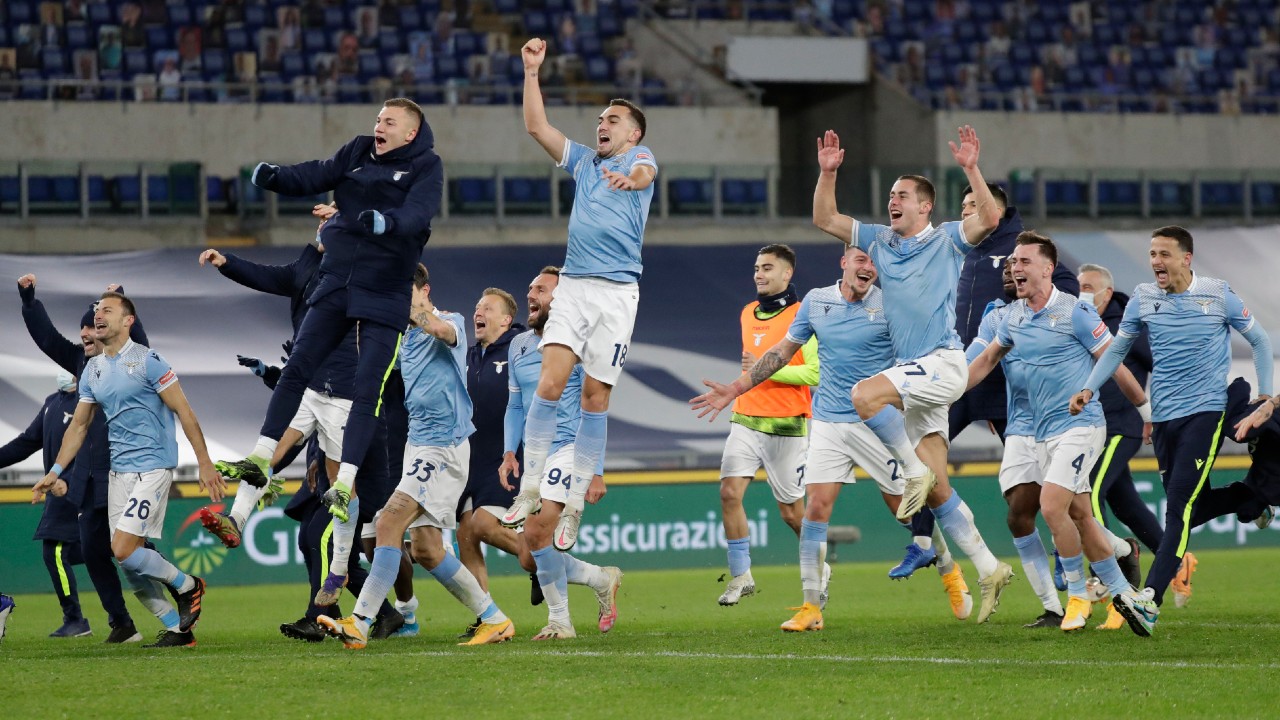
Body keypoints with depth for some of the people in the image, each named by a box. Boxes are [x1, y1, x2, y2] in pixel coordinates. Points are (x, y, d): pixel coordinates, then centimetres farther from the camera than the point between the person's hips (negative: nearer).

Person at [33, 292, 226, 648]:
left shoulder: (147, 361, -10)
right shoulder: (92, 370, 12)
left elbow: (183, 411, -9)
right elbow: (79, 425, 20)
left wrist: (205, 464, -12)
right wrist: (55, 472, 13)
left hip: (151, 467, -8)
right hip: (119, 470, 8)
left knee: (124, 550, -17)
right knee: (131, 561, 3)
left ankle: (187, 586, 6)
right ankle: (179, 629, 12)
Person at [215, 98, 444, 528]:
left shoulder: (426, 167, -5)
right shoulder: (359, 153, 9)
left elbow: (418, 211, -23)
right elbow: (317, 176, -1)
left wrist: (387, 222, -44)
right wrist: (276, 178, -21)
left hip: (384, 298, -5)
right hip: (335, 285, 5)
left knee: (368, 389, -9)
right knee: (295, 370, 1)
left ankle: (344, 485, -9)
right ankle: (260, 460, 5)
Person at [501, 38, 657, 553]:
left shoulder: (639, 158, 4)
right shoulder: (583, 160, 19)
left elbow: (644, 174, -21)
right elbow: (536, 126, 14)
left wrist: (629, 181, -44)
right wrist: (532, 71, 5)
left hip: (617, 292, -3)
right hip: (573, 285, 3)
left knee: (595, 396, -2)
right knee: (550, 383, -12)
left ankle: (575, 505, 4)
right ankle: (529, 490, -9)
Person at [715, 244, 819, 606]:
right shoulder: (748, 314, 13)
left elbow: (815, 373, -16)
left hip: (786, 426, -5)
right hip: (746, 422, 5)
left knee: (791, 511, 3)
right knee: (729, 492, -14)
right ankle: (741, 576, -7)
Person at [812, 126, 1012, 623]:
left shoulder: (947, 240, 0)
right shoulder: (880, 241, 16)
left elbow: (990, 218, -17)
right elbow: (824, 219, 17)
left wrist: (971, 169, -25)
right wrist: (828, 173, 5)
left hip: (943, 362, -7)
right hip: (913, 373, 7)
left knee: (866, 395, -29)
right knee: (937, 489, 2)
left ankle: (915, 471, -14)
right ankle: (988, 568, 6)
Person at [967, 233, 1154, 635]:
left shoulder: (1075, 312, -13)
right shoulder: (1013, 316, 8)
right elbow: (988, 359, 24)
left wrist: (1146, 409, 0)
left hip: (1080, 424, -7)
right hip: (1044, 432, 7)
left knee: (1052, 507, -19)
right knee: (1079, 515, 7)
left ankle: (1078, 594, -3)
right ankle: (1122, 594, 17)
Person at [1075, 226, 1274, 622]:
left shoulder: (1218, 295, -2)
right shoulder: (1143, 298, 6)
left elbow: (1259, 339, 10)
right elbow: (1118, 349, 16)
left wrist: (1265, 394, 5)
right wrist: (1089, 389, 2)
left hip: (1206, 411, -4)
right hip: (1163, 415, 4)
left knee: (1180, 504, -17)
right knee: (1178, 508, 3)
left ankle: (1149, 600, -27)